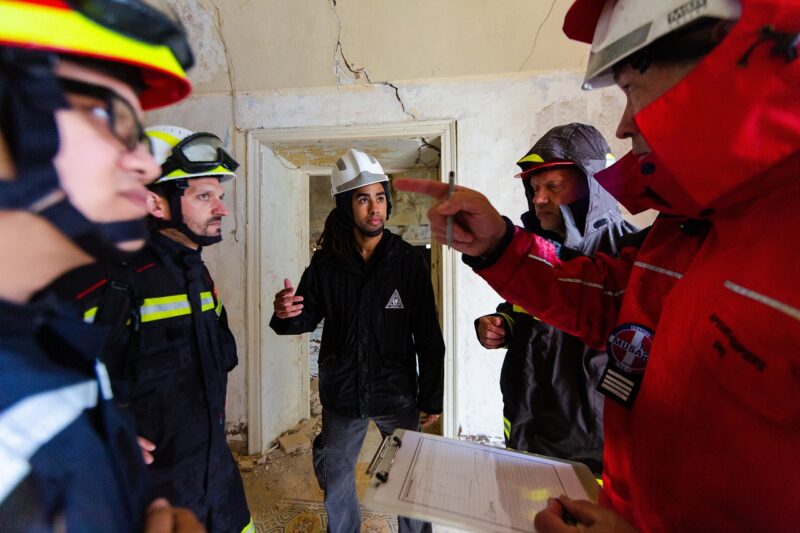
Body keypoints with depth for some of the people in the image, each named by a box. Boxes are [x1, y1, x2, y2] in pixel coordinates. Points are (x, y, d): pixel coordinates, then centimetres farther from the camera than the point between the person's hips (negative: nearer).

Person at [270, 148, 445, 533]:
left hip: (398, 392, -1)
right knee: (334, 478, 22)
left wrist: (432, 397, -5)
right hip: (341, 391, 2)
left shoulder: (408, 260, -10)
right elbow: (309, 316, 1)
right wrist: (287, 315, -22)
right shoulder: (326, 262, -6)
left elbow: (428, 335, -8)